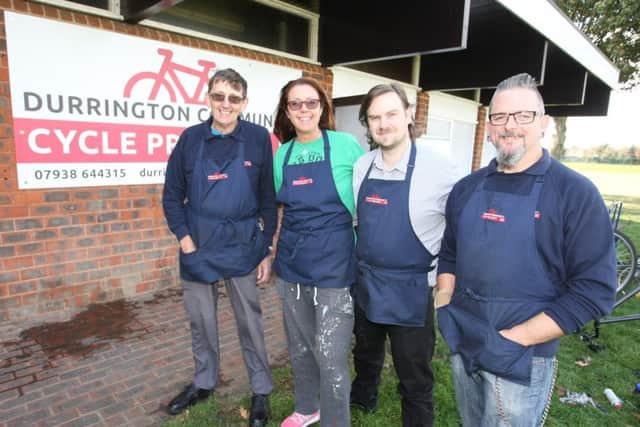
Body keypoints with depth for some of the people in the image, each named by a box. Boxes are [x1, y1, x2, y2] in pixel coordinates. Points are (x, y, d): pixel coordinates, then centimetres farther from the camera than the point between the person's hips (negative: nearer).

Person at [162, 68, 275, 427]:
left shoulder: (258, 138, -5)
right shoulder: (191, 138, 0)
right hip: (198, 248, 3)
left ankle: (262, 390, 29)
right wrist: (185, 239, -5)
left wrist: (267, 249, -4)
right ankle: (204, 382, 39)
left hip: (242, 248, -2)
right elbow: (172, 195, 5)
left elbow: (268, 199, -3)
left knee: (250, 322, 9)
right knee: (200, 321, 17)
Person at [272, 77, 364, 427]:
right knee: (299, 346, 19)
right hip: (291, 263, 5)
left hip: (334, 264, -5)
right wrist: (279, 248, 13)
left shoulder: (345, 145, -8)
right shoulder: (282, 154, 6)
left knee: (330, 355, 1)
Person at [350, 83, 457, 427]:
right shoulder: (362, 167, -1)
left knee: (414, 376, 12)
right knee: (366, 354, 29)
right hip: (365, 283, 6)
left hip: (410, 290, -5)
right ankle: (363, 399, 57)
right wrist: (360, 267, 10)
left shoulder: (438, 168, -17)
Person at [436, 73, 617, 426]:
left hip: (521, 361, -4)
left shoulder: (576, 193, -11)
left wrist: (516, 338, -18)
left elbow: (595, 289, -14)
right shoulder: (466, 189, 3)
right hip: (461, 348, 5)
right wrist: (445, 308, -2)